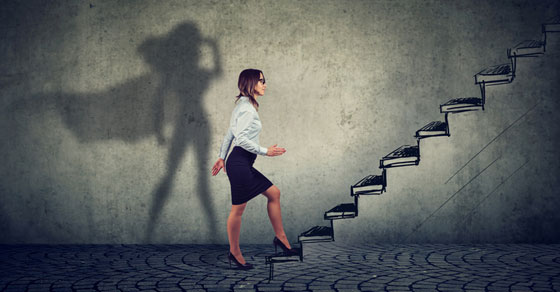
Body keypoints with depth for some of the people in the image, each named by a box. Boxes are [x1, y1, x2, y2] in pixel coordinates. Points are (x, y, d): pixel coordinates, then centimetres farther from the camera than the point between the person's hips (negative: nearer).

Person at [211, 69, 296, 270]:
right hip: (239, 164, -10)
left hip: (243, 164, 10)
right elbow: (240, 138, -22)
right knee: (238, 208, 0)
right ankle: (234, 253, 13)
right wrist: (265, 151, -18)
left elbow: (230, 134, 20)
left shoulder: (244, 105, 16)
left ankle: (280, 238, 20)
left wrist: (222, 157, 23)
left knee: (274, 193, 13)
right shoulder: (247, 108, -14)